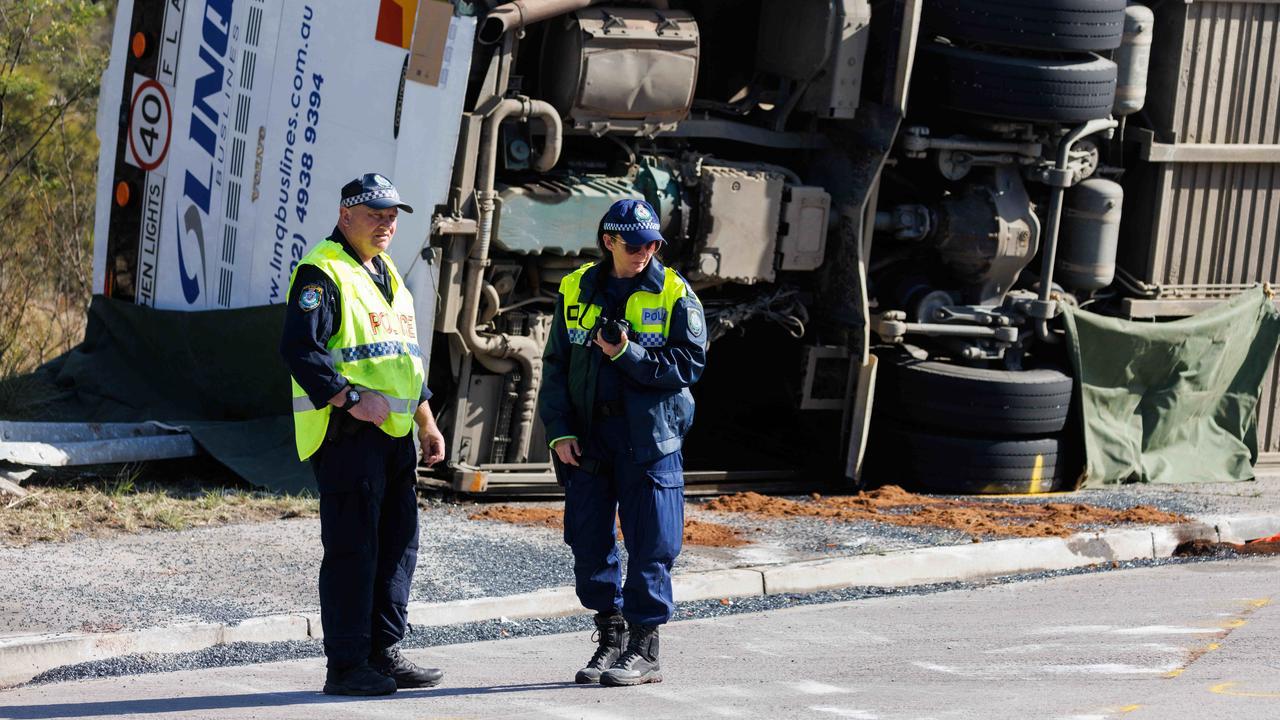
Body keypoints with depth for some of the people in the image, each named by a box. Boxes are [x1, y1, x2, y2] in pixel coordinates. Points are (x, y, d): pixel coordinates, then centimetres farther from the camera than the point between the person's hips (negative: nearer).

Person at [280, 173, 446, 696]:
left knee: (398, 543, 11)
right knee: (352, 549, -7)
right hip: (346, 434, -9)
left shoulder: (386, 274, 20)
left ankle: (383, 654, 19)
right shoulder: (322, 272, -9)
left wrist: (427, 422, 25)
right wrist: (351, 399, -24)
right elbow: (300, 349, -19)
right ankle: (346, 667, -2)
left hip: (394, 431, 9)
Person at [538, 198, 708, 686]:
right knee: (588, 540, 5)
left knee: (650, 544, -2)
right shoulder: (576, 292, 8)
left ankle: (644, 650, 5)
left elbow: (688, 364, -7)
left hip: (650, 435, -3)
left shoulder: (673, 294, -1)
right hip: (588, 435, 4)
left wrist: (628, 354, -19)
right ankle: (611, 637, 18)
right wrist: (560, 431, 0)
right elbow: (556, 366, 10)